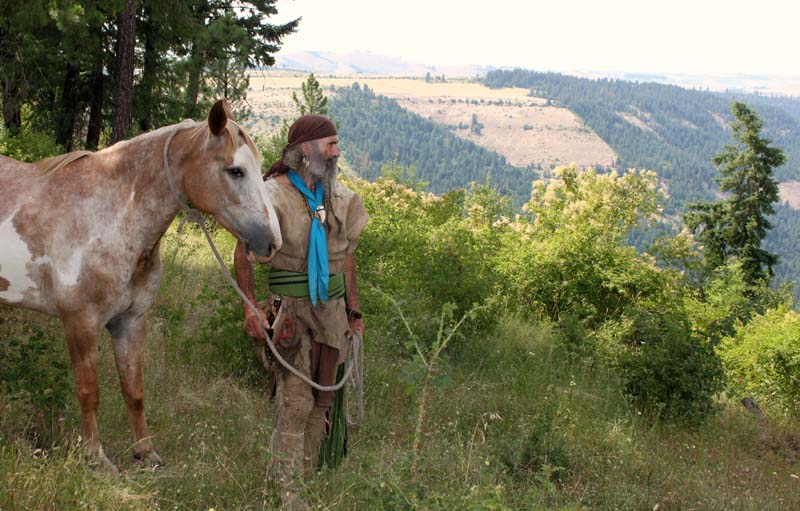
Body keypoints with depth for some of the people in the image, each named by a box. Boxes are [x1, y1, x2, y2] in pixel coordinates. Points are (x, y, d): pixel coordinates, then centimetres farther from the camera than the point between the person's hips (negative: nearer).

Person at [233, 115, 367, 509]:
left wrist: (354, 311, 15)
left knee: (322, 398, 10)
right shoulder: (274, 194, -9)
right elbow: (243, 254, -8)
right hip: (292, 306, -6)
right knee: (295, 400, -8)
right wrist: (250, 308, -16)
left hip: (332, 306, 6)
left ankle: (309, 476, 23)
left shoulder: (339, 196, 10)